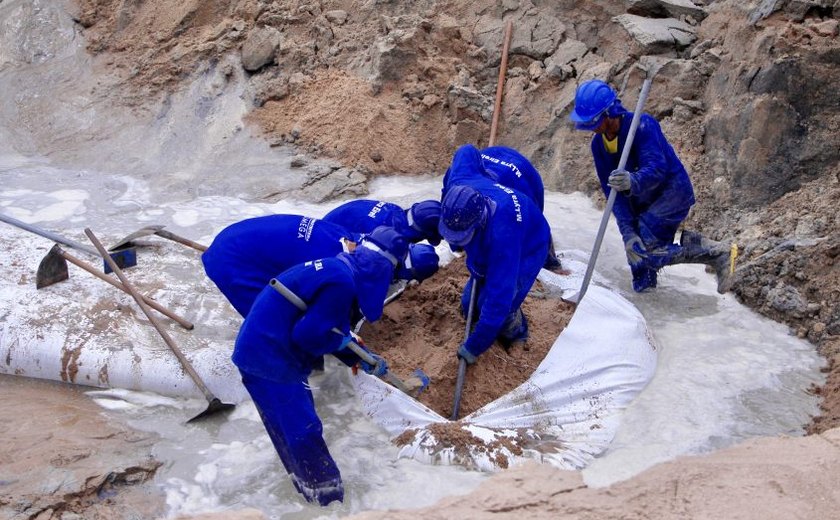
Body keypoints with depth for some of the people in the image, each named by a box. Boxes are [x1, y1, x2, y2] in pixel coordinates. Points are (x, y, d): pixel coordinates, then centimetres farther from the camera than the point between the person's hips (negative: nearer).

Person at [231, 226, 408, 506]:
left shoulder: (339, 269, 9)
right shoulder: (343, 283, -22)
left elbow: (334, 329, 19)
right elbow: (309, 335, -23)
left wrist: (361, 357, 17)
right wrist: (341, 341, -6)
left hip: (261, 349, 10)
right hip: (269, 359, -10)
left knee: (293, 426, 23)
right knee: (304, 430, 1)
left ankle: (316, 483, 39)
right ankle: (326, 494, 14)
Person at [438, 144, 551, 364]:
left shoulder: (501, 234, -49)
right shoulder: (460, 184, -34)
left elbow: (498, 299, -43)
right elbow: (467, 151, -8)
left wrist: (474, 347, -36)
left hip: (527, 250, -6)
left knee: (496, 305, -18)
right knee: (469, 303, 4)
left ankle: (514, 332, 17)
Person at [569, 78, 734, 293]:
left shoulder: (642, 126, -25)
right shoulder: (598, 144, -6)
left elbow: (657, 169, -36)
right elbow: (611, 190, -9)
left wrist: (632, 182, -58)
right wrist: (628, 232, -18)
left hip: (673, 192, -7)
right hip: (643, 199, 7)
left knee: (644, 251, -20)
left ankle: (714, 253, -9)